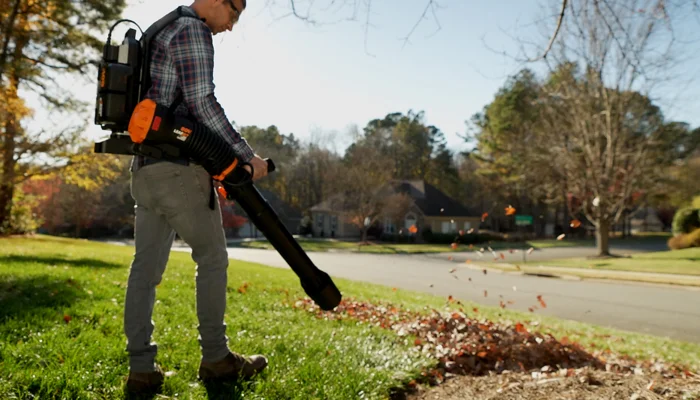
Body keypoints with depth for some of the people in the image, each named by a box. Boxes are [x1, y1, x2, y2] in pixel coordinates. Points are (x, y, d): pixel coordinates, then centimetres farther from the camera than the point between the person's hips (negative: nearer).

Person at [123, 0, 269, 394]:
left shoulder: (160, 34, 24)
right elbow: (202, 102, -17)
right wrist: (248, 155, -14)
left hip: (145, 166, 9)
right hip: (179, 168, -9)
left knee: (147, 265, 5)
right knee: (213, 257, 3)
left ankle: (142, 369, 7)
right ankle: (216, 358, 11)